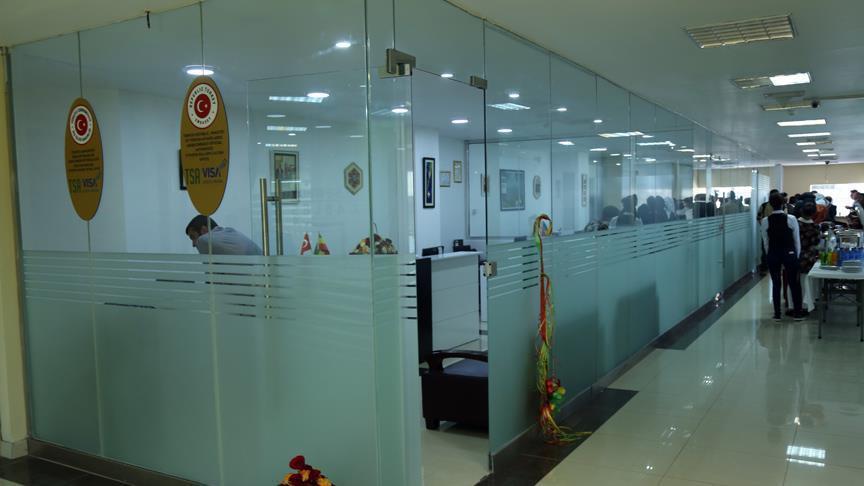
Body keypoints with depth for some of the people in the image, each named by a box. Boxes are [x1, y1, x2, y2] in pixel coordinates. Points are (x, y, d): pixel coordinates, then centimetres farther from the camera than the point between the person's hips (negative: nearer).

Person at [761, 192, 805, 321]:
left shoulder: (765, 221, -6)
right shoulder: (791, 219, -9)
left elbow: (765, 242, 1)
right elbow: (797, 240, -2)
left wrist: (771, 255, 13)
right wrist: (797, 256, 9)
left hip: (772, 255, 1)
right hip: (789, 253, -1)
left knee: (776, 284, 9)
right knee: (794, 282, 11)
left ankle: (777, 314, 14)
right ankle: (797, 313, 18)